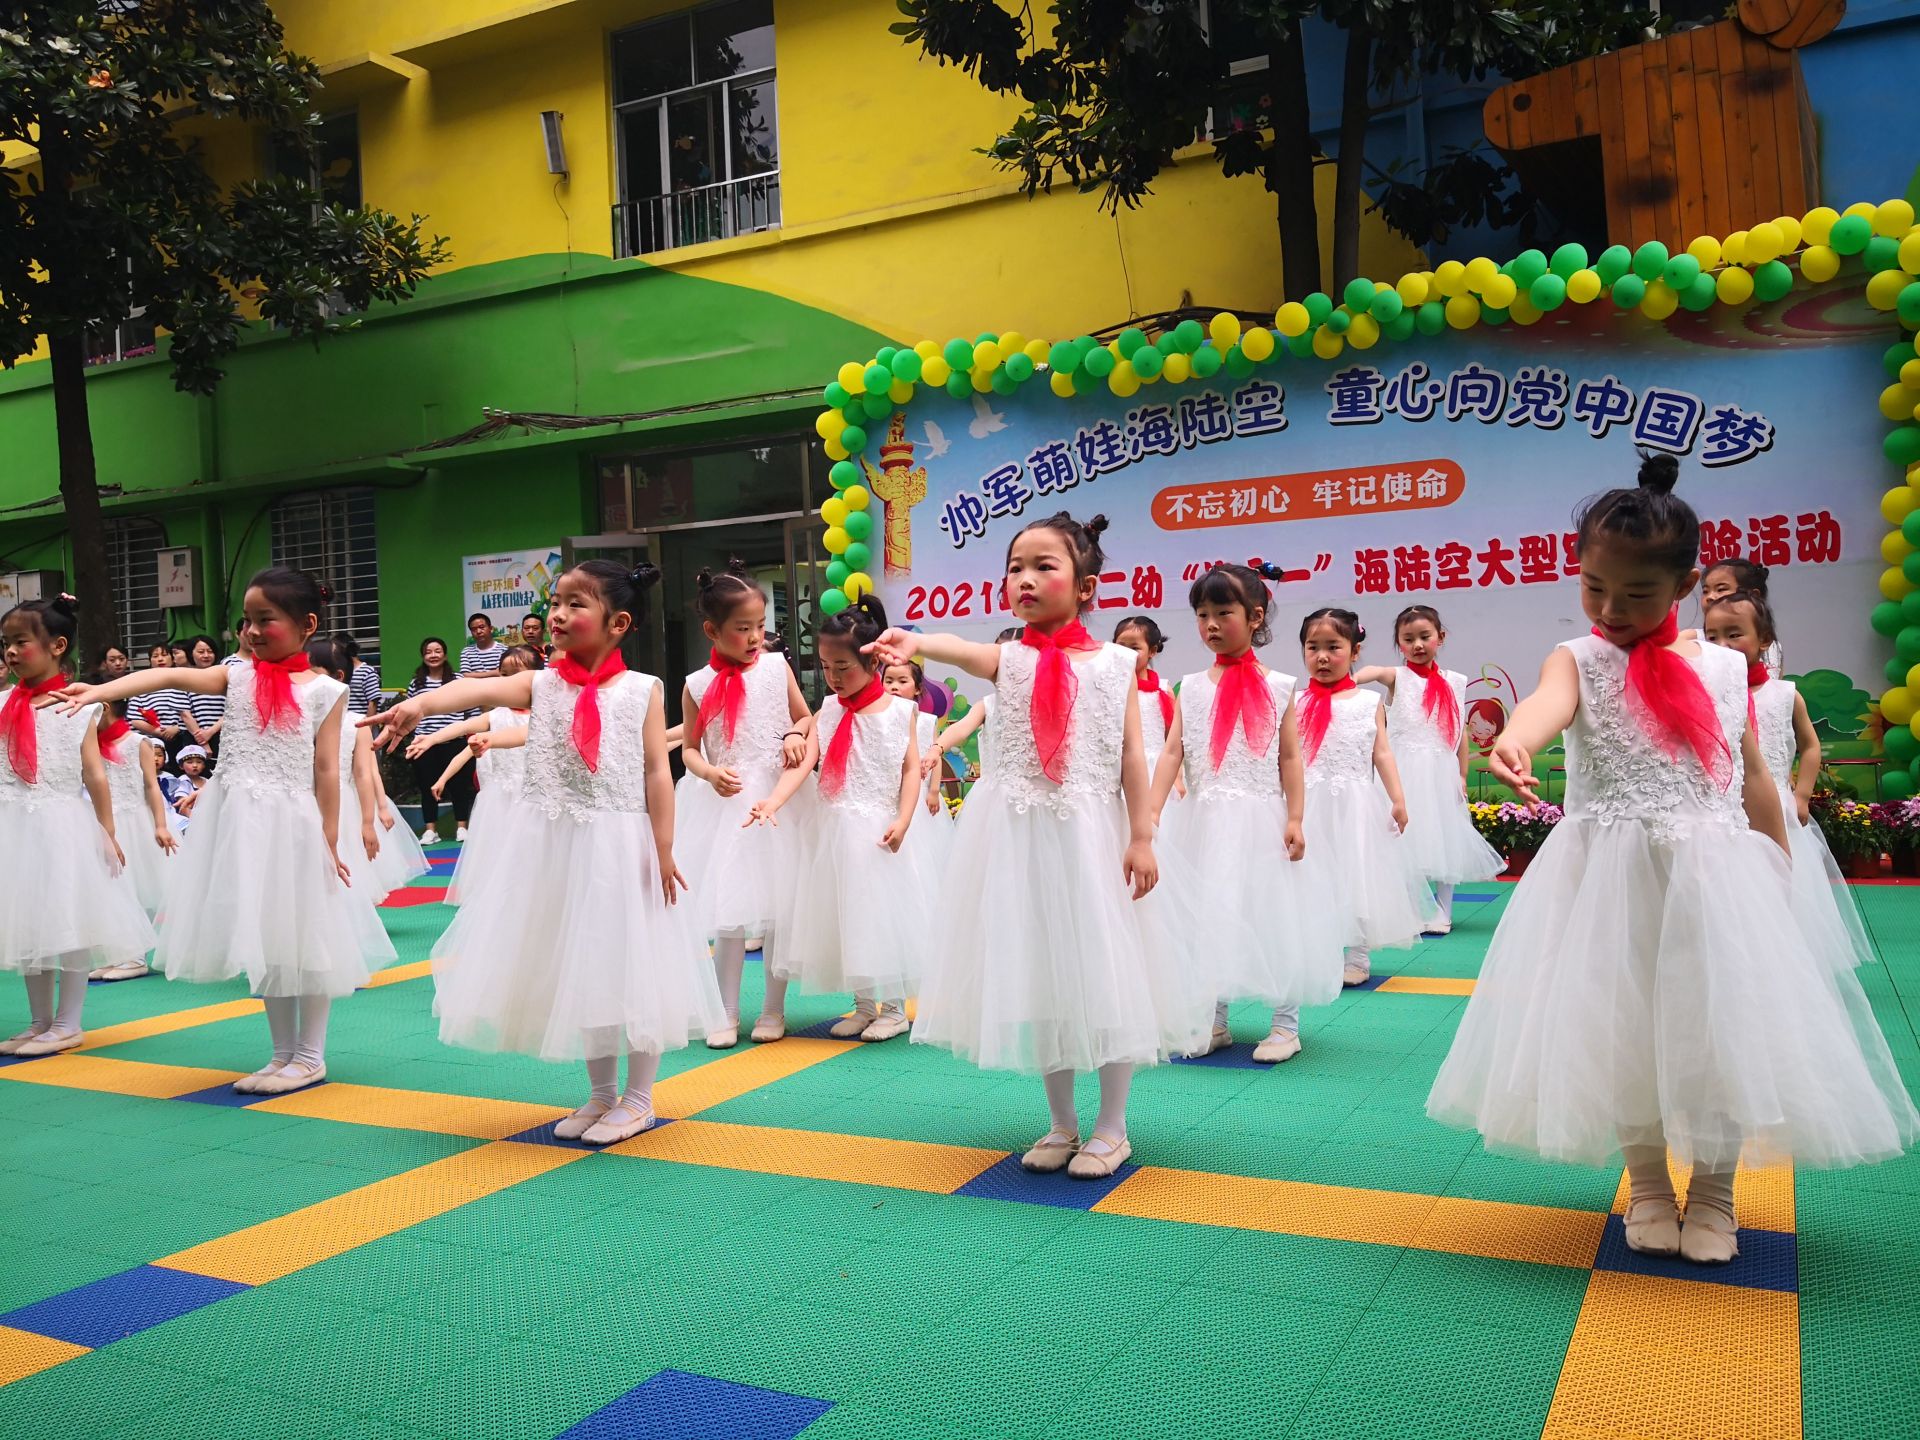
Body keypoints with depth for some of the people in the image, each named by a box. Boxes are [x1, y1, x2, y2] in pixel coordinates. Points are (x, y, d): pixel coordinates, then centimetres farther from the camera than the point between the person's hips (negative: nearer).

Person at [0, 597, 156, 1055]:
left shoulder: (78, 705, -4)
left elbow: (94, 775, -4)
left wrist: (107, 833, -6)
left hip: (62, 825, -4)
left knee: (68, 922, 0)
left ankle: (67, 1024, 10)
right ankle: (40, 1022, 24)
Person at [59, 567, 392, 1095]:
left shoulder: (324, 690, -3)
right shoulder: (237, 677, 6)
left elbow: (327, 770, -4)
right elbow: (171, 676, -10)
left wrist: (330, 841, -6)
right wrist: (98, 691, -25)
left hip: (290, 824, -4)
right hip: (239, 822, 4)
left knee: (301, 935, 3)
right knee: (261, 938, 13)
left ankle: (310, 1056, 16)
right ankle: (283, 1054, 25)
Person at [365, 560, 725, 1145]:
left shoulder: (642, 690, -5)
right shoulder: (541, 685, 1)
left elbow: (657, 772, -6)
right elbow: (481, 689, -18)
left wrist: (663, 850, -11)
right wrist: (421, 703, -37)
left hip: (621, 847, -3)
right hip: (555, 849, 4)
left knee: (633, 966, 4)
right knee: (577, 970, 14)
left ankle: (638, 1098, 21)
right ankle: (601, 1094, 31)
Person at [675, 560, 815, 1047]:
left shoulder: (776, 666, -1)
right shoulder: (698, 685, -2)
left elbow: (806, 718, 10)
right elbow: (689, 748, 5)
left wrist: (796, 736, -11)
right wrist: (709, 773, -14)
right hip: (727, 803, 0)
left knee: (780, 905, 5)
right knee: (728, 909, 4)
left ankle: (773, 1008, 18)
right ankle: (728, 1012, 16)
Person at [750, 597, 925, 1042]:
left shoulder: (898, 710, -4)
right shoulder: (828, 712, 4)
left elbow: (912, 769, -5)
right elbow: (803, 763, -7)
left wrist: (903, 821, -17)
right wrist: (774, 800, -23)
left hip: (877, 831, -4)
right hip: (834, 830, 4)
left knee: (883, 913, 2)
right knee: (841, 917, 10)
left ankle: (894, 1009, 17)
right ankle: (863, 1007, 26)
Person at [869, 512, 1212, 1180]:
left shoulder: (1115, 662, 0)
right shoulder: (1009, 660, 0)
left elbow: (1132, 756, -1)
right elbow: (962, 649, -23)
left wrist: (1142, 837, -6)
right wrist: (915, 642, -45)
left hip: (1093, 837, -2)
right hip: (1020, 840, 2)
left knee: (1106, 974, 3)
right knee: (1036, 977, 11)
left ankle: (1111, 1127, 21)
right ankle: (1061, 1124, 27)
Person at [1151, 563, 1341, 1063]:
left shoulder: (1277, 686, 0)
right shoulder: (1192, 688, 5)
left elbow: (1290, 757, -1)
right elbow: (1173, 751, -1)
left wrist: (1295, 819, -8)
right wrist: (1151, 811, -10)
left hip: (1260, 820, -3)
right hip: (1205, 821, 3)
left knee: (1270, 915, 2)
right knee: (1206, 915, 9)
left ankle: (1285, 1024, 15)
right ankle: (1213, 1021, 23)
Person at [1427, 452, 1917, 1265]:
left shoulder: (1724, 667, 6)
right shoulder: (1579, 660, -4)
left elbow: (1754, 779, 13)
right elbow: (1549, 701, -29)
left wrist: (1779, 882, 13)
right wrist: (1515, 741, -52)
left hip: (1716, 878, 2)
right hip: (1612, 880, -2)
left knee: (1721, 1026, 4)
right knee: (1621, 1028, 6)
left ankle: (1713, 1192, 25)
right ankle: (1647, 1183, 27)